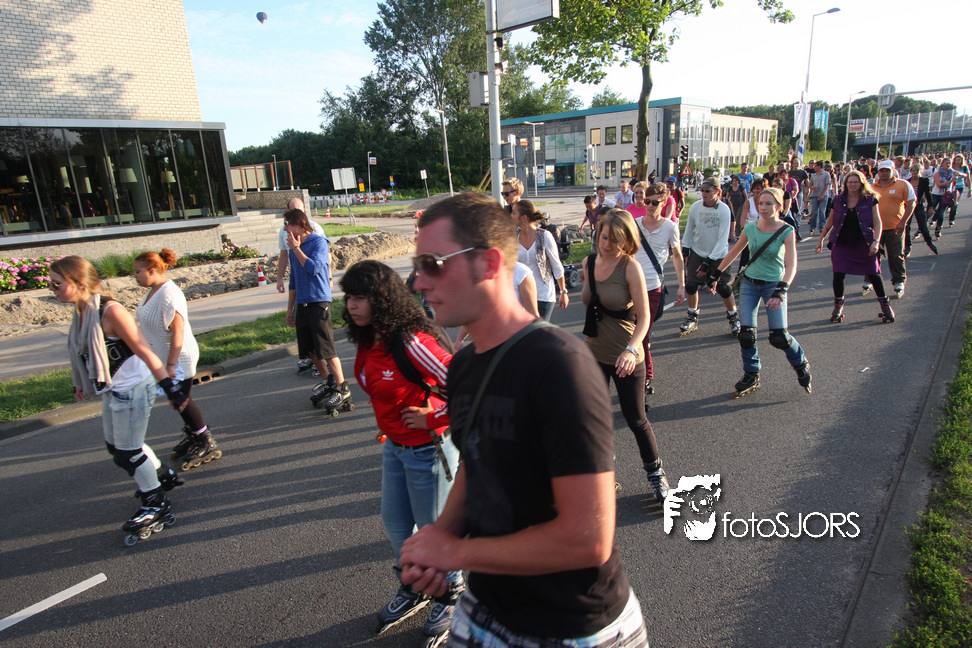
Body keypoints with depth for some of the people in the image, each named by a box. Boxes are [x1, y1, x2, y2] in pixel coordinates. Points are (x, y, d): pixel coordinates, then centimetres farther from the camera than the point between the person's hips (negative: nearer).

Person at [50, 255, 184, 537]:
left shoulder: (110, 311, -23)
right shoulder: (81, 312, 2)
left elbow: (144, 351, -24)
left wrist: (169, 387, -26)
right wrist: (82, 383, 30)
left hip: (132, 389, -9)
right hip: (112, 391, 9)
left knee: (128, 452, 2)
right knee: (116, 446, 21)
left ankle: (156, 504, 21)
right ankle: (164, 476, 41)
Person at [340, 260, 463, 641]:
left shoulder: (411, 343, -29)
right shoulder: (368, 343, -2)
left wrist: (432, 419, -21)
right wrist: (386, 429, 13)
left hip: (428, 449, -8)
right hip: (394, 446, 9)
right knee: (395, 524, 23)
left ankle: (450, 595, 40)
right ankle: (413, 589, 49)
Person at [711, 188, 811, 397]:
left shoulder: (786, 232, -13)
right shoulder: (750, 228, -2)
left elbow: (791, 266, -22)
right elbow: (734, 253, 12)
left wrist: (781, 290, -37)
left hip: (773, 284, -3)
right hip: (749, 283, 3)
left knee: (779, 337, -8)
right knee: (746, 333, -4)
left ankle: (801, 364, 25)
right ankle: (751, 376, 17)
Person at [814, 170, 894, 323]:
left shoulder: (870, 199, 0)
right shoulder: (838, 200, 5)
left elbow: (877, 222, -3)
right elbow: (830, 221, 14)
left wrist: (876, 241, -15)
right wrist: (821, 239, 13)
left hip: (864, 244, -1)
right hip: (841, 244, 1)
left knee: (873, 274, 2)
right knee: (838, 274, -5)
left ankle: (885, 305, 18)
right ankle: (838, 306, 13)